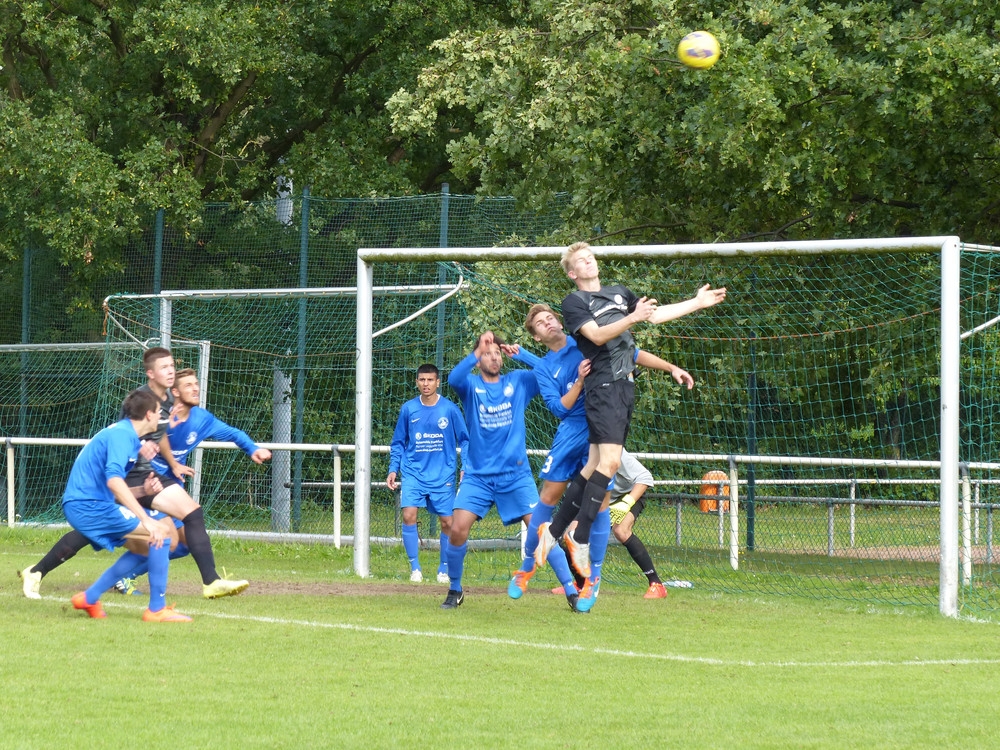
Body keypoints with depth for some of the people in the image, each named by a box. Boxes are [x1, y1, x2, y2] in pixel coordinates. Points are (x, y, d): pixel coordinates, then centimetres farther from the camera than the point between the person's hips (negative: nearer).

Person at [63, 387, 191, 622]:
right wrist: (146, 520, -30)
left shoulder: (125, 435, 19)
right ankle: (157, 609, -11)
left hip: (84, 507, 10)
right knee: (163, 531, -13)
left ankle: (89, 599, 19)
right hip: (88, 506, -10)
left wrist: (142, 490, 7)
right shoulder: (121, 435, -13)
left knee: (148, 546, 19)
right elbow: (113, 480, -28)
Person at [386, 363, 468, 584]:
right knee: (408, 515, -15)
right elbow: (398, 443, 12)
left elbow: (464, 441, 6)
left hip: (443, 475, -1)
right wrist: (393, 469, 4)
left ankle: (444, 569, 18)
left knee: (448, 521, 0)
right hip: (413, 473, 1)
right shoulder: (408, 409, 2)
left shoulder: (450, 409, -2)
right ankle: (415, 568, -3)